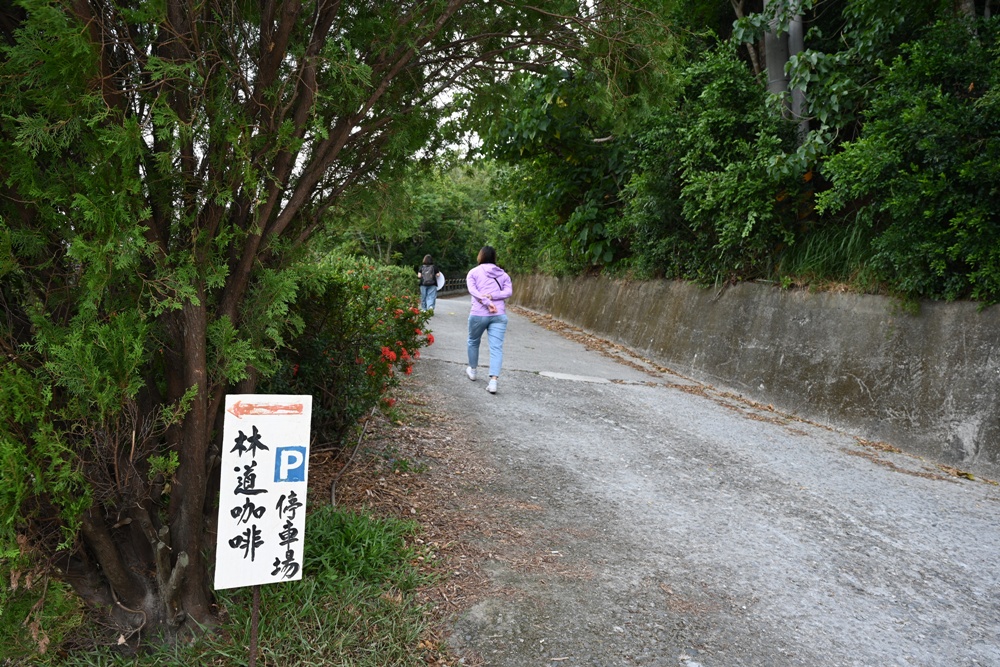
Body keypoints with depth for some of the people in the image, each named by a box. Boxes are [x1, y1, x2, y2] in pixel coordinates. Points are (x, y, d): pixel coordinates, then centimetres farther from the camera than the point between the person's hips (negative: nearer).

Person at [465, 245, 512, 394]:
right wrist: (491, 296, -7)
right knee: (496, 347, -5)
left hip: (478, 314, -1)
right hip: (499, 315, 1)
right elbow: (508, 292, 1)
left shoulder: (474, 272, 8)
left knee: (473, 341, 23)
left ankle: (472, 370, 38)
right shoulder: (503, 274, 16)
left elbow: (472, 290, -8)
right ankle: (493, 381, -16)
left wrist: (487, 303, -16)